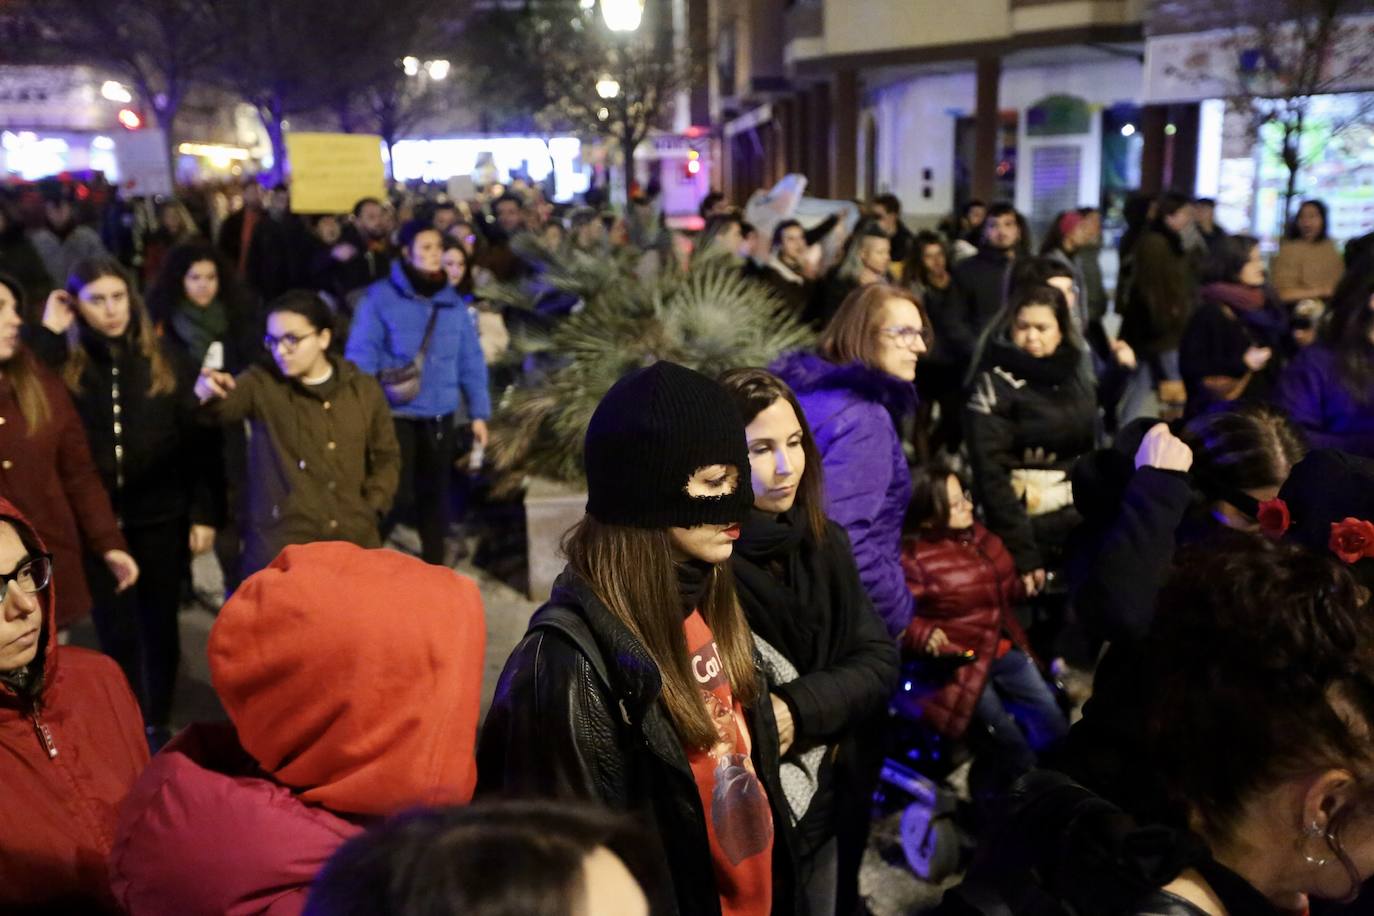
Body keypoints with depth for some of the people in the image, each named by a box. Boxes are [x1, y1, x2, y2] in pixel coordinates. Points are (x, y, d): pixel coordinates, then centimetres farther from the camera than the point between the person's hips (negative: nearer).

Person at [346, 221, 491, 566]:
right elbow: (361, 356, -8)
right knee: (397, 496, -5)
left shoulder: (454, 302, 6)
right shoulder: (380, 297, -7)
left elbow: (470, 361, 8)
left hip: (440, 418, 4)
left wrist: (479, 412, 4)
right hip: (396, 416, -4)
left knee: (435, 495, 13)